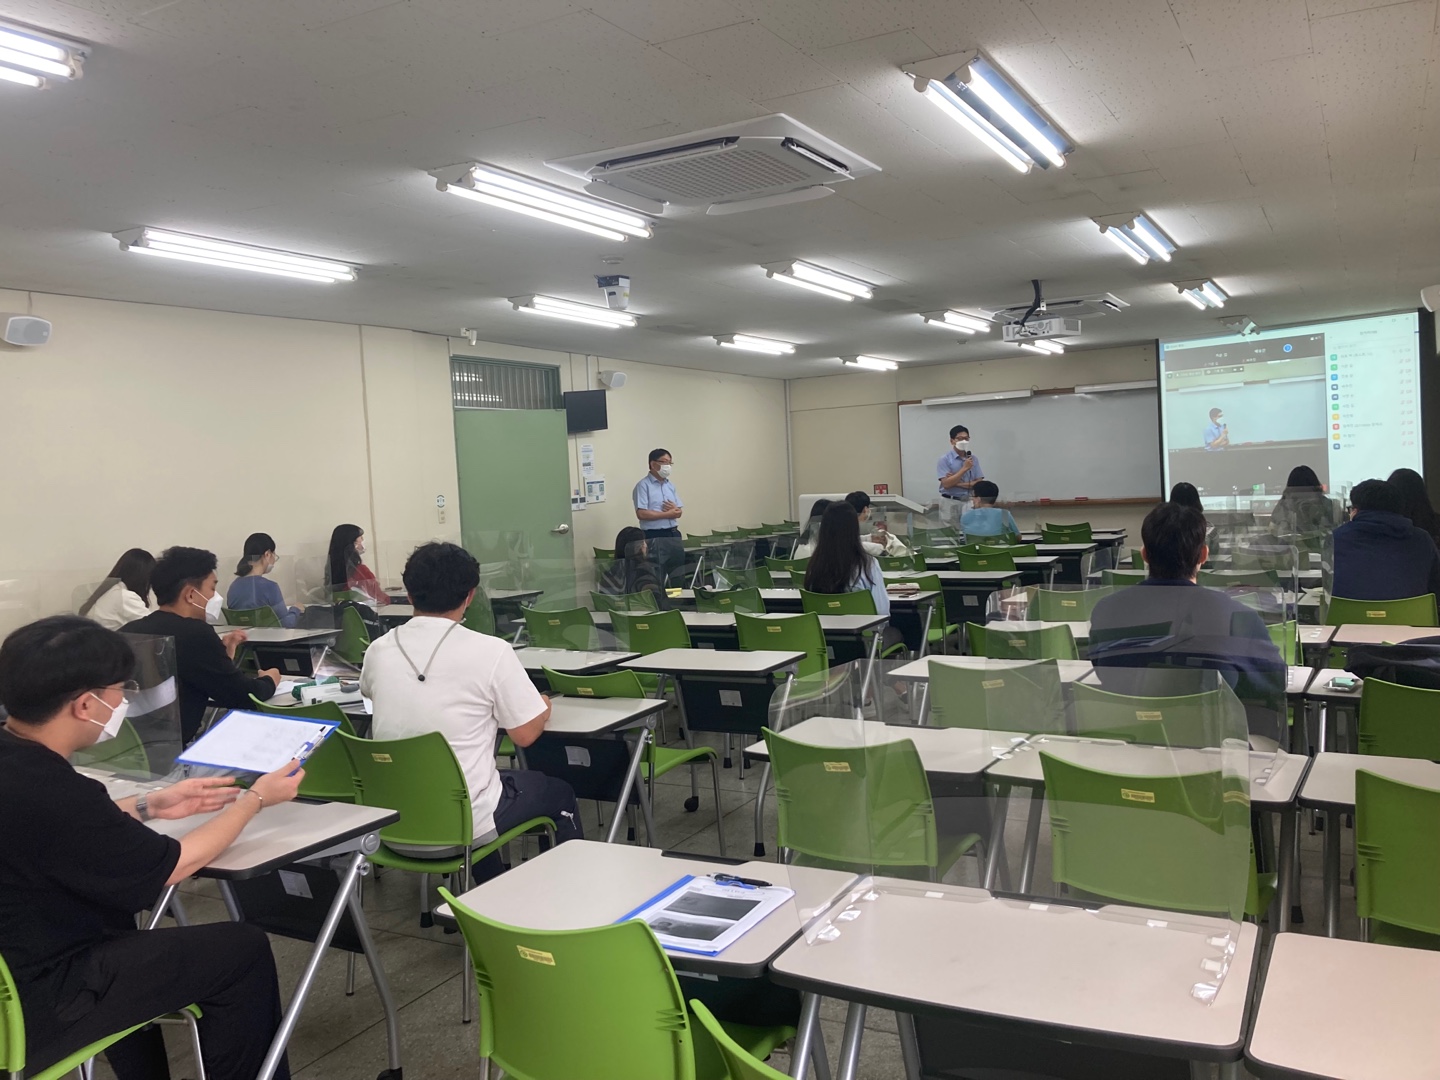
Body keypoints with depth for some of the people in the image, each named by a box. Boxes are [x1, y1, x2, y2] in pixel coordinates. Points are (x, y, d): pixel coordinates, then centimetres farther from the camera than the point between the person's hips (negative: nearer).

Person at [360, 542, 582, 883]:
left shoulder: (379, 650, -2)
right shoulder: (490, 651, -17)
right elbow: (526, 734, -10)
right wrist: (544, 705, 12)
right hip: (463, 823, -5)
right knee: (559, 794, 22)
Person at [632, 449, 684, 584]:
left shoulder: (670, 485, 15)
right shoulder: (643, 485, -8)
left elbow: (679, 512, 14)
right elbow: (641, 514, -17)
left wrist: (674, 509, -11)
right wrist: (667, 514, -11)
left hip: (673, 534, 7)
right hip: (654, 537, -7)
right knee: (657, 578, -4)